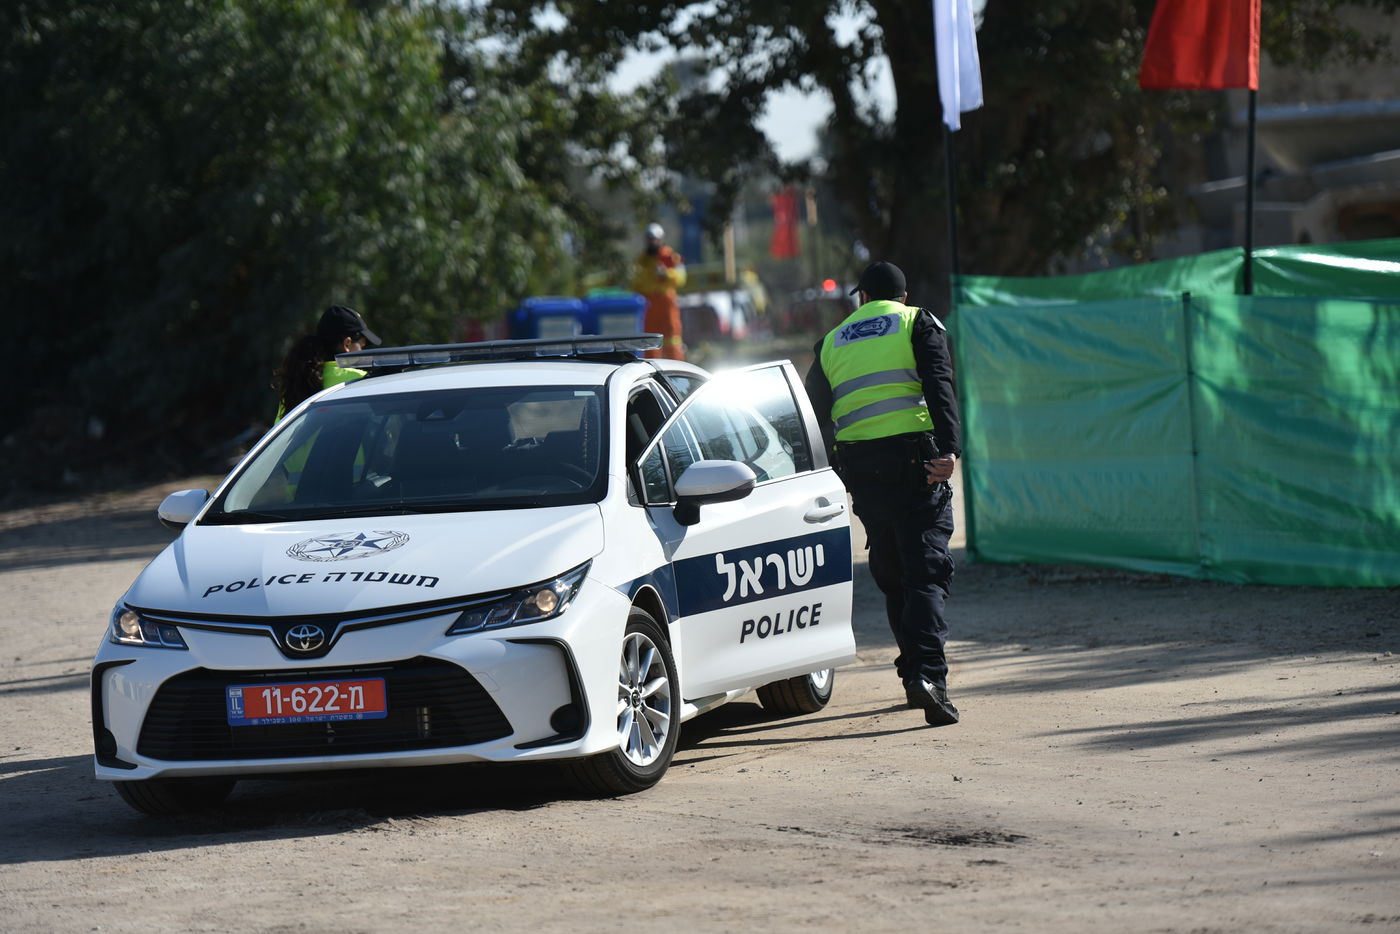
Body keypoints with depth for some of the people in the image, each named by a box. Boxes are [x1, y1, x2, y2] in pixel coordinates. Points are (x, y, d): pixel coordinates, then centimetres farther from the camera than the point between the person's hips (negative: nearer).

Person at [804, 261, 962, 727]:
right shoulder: (918, 323, 10)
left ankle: (913, 671, 20)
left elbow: (814, 415, 19)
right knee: (925, 571, -10)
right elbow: (939, 386, -7)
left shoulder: (832, 342, 21)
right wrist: (949, 449, -15)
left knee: (892, 574, 16)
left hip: (858, 465, 4)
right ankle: (928, 672, -27)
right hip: (912, 457, -3)